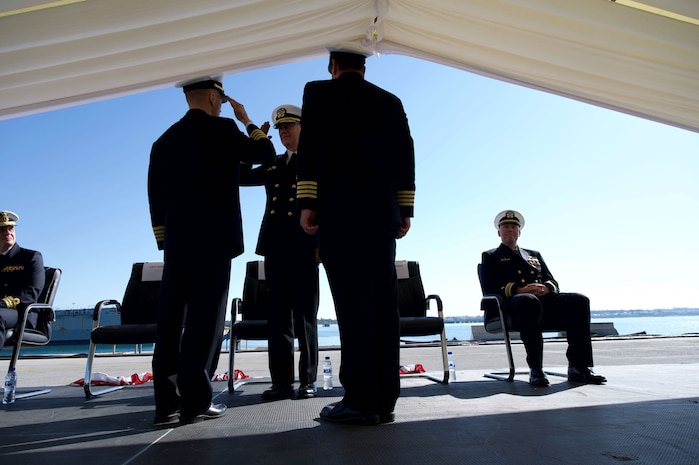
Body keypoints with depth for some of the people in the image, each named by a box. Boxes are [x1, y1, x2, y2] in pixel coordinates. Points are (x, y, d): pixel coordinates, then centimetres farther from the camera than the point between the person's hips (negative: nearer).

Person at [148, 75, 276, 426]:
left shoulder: (164, 140, 15)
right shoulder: (221, 128, -2)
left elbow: (156, 197, 14)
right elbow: (266, 155, 5)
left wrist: (164, 239, 19)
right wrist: (247, 121, 17)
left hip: (176, 241, 6)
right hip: (213, 239, -6)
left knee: (171, 320, 5)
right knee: (205, 318, -3)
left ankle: (167, 402, 9)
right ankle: (195, 401, -1)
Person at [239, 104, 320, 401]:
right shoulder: (273, 166, 21)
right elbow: (242, 177, 15)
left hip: (303, 248, -5)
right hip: (275, 248, 5)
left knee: (305, 316, 0)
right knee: (277, 317, 4)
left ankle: (308, 380, 9)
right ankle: (282, 381, 10)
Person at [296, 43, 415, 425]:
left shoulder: (319, 92, 7)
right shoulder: (391, 101, 18)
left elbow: (310, 148, -5)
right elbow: (405, 156, 12)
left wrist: (307, 203, -6)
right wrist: (405, 210, 11)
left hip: (339, 212, -4)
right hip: (382, 215, 5)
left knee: (352, 304, -6)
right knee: (382, 304, 3)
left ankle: (361, 399, -4)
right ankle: (384, 399, 9)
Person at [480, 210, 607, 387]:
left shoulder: (535, 255, 33)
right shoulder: (490, 256, 19)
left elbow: (553, 282, 22)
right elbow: (489, 287, 2)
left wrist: (546, 288, -5)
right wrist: (518, 290, -15)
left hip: (544, 299, 5)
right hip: (514, 303, -5)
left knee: (579, 300, -24)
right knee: (529, 301, -41)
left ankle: (579, 368, -24)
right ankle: (535, 370, -38)